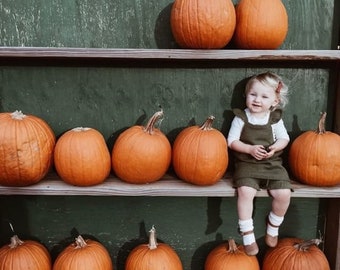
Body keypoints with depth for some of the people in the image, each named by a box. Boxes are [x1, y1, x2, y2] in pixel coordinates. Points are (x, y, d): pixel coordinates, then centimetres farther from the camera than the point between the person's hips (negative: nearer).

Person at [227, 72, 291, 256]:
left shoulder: (275, 118, 2)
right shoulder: (241, 117, -4)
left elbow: (284, 138, 8)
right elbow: (232, 141, -3)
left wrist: (275, 147, -14)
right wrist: (250, 149, -17)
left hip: (272, 163, 2)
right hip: (247, 164, -2)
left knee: (284, 194, -16)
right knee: (245, 191, -29)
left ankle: (273, 226, 15)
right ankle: (247, 235, -11)